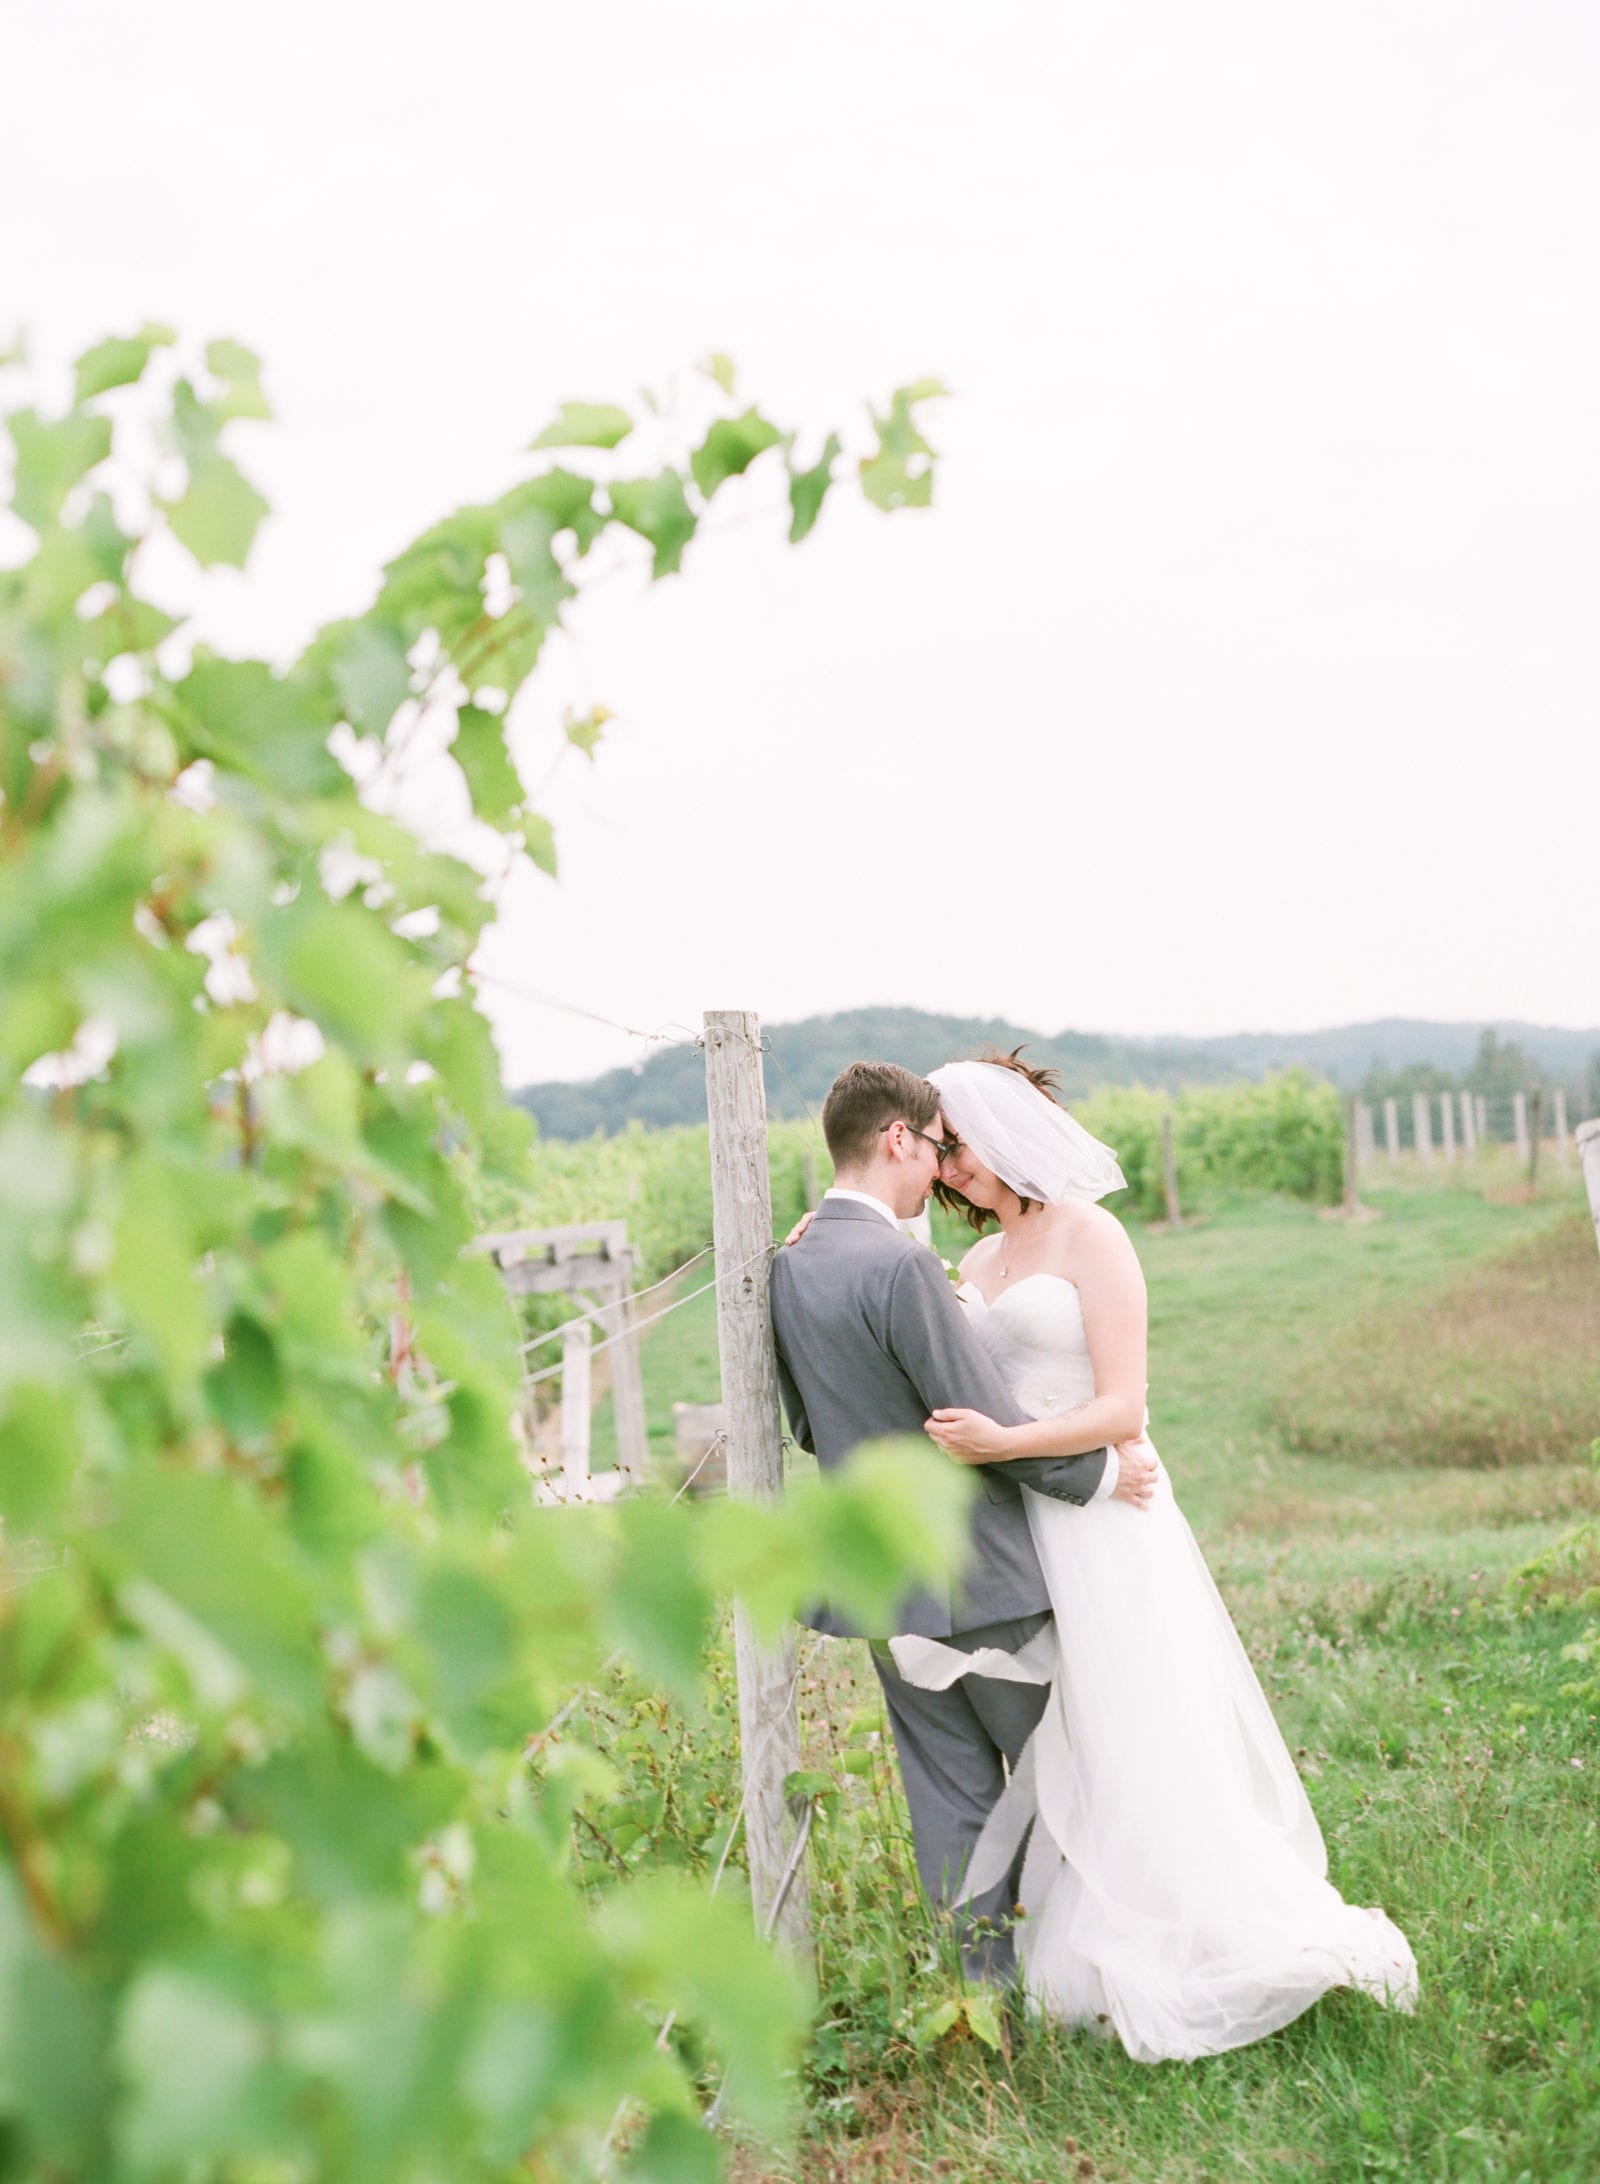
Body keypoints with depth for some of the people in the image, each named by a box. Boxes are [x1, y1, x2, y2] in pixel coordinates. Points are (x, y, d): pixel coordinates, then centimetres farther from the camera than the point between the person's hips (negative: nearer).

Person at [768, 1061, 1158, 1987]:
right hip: (973, 1572, -7)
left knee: (952, 1791, 13)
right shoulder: (901, 1265, -22)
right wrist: (1100, 1474, -5)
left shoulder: (791, 1267, 4)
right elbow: (989, 1422, -19)